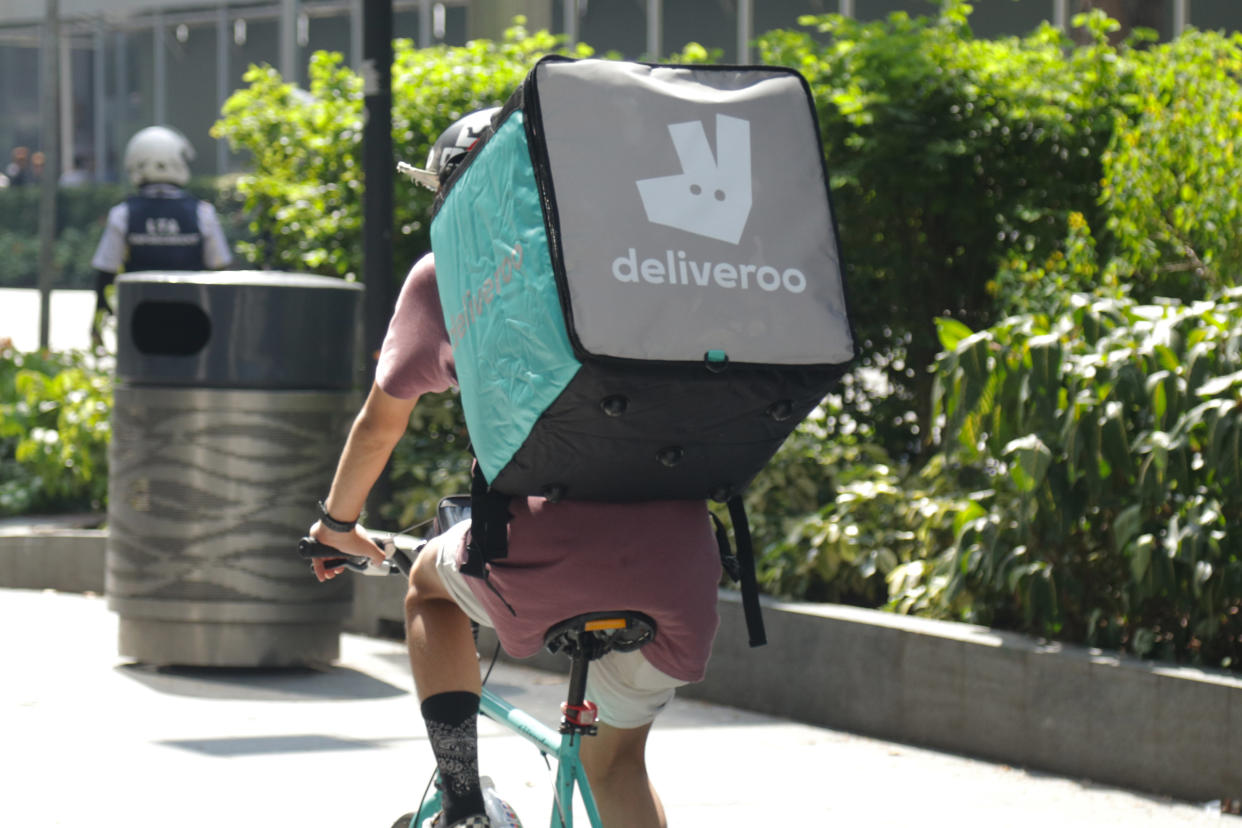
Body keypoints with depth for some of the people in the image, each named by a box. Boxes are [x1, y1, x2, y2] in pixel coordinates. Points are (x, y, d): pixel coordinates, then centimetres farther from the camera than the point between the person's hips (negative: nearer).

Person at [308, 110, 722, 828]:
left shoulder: (445, 274, 16)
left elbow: (381, 423, 28)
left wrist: (338, 522, 44)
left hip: (547, 549, -3)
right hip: (678, 548, 3)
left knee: (431, 585, 31)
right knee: (617, 756, 25)